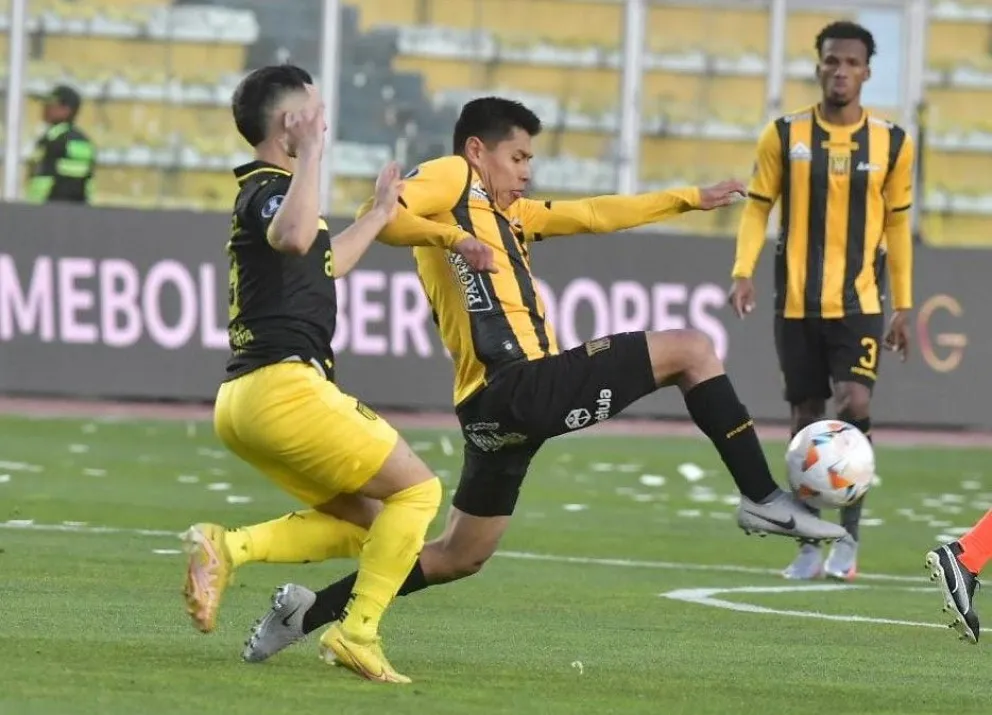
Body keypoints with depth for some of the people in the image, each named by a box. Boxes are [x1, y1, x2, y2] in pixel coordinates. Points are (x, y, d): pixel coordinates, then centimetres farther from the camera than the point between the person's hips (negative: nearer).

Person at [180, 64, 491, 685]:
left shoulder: (263, 191, 21)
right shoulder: (268, 189, -10)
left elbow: (324, 265, 39)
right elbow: (294, 238, -36)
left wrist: (380, 214, 45)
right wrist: (311, 153, -28)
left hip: (243, 400, 10)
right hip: (285, 384, -10)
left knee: (364, 521, 15)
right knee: (417, 490, 0)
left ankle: (228, 547, -1)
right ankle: (358, 632, -5)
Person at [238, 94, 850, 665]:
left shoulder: (507, 212, 26)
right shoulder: (451, 180, 1)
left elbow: (595, 215, 29)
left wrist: (690, 199, 29)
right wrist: (445, 237, -21)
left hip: (498, 406, 10)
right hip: (523, 385, -10)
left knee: (459, 557, 18)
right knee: (692, 351, -2)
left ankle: (309, 612, 16)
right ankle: (764, 500, -2)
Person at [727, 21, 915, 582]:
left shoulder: (891, 143, 2)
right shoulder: (785, 136, 0)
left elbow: (897, 224, 8)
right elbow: (758, 208, 2)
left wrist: (903, 307, 7)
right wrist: (744, 271, -13)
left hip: (860, 302, -1)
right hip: (797, 302, 1)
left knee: (856, 403, -17)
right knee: (807, 416, 6)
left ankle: (850, 534, -3)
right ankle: (810, 543, 16)